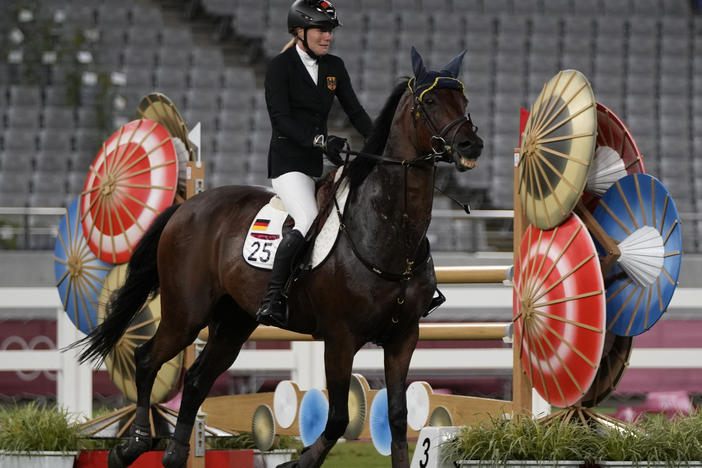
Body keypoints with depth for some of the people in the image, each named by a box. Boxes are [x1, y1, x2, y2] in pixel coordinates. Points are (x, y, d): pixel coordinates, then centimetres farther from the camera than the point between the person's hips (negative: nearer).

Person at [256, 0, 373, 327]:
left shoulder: (334, 67, 13)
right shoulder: (280, 67, -6)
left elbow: (355, 111, 13)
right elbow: (280, 117, -16)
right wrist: (319, 140, -28)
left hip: (320, 162, 8)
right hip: (288, 161, -8)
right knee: (308, 224, -27)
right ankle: (272, 299, -26)